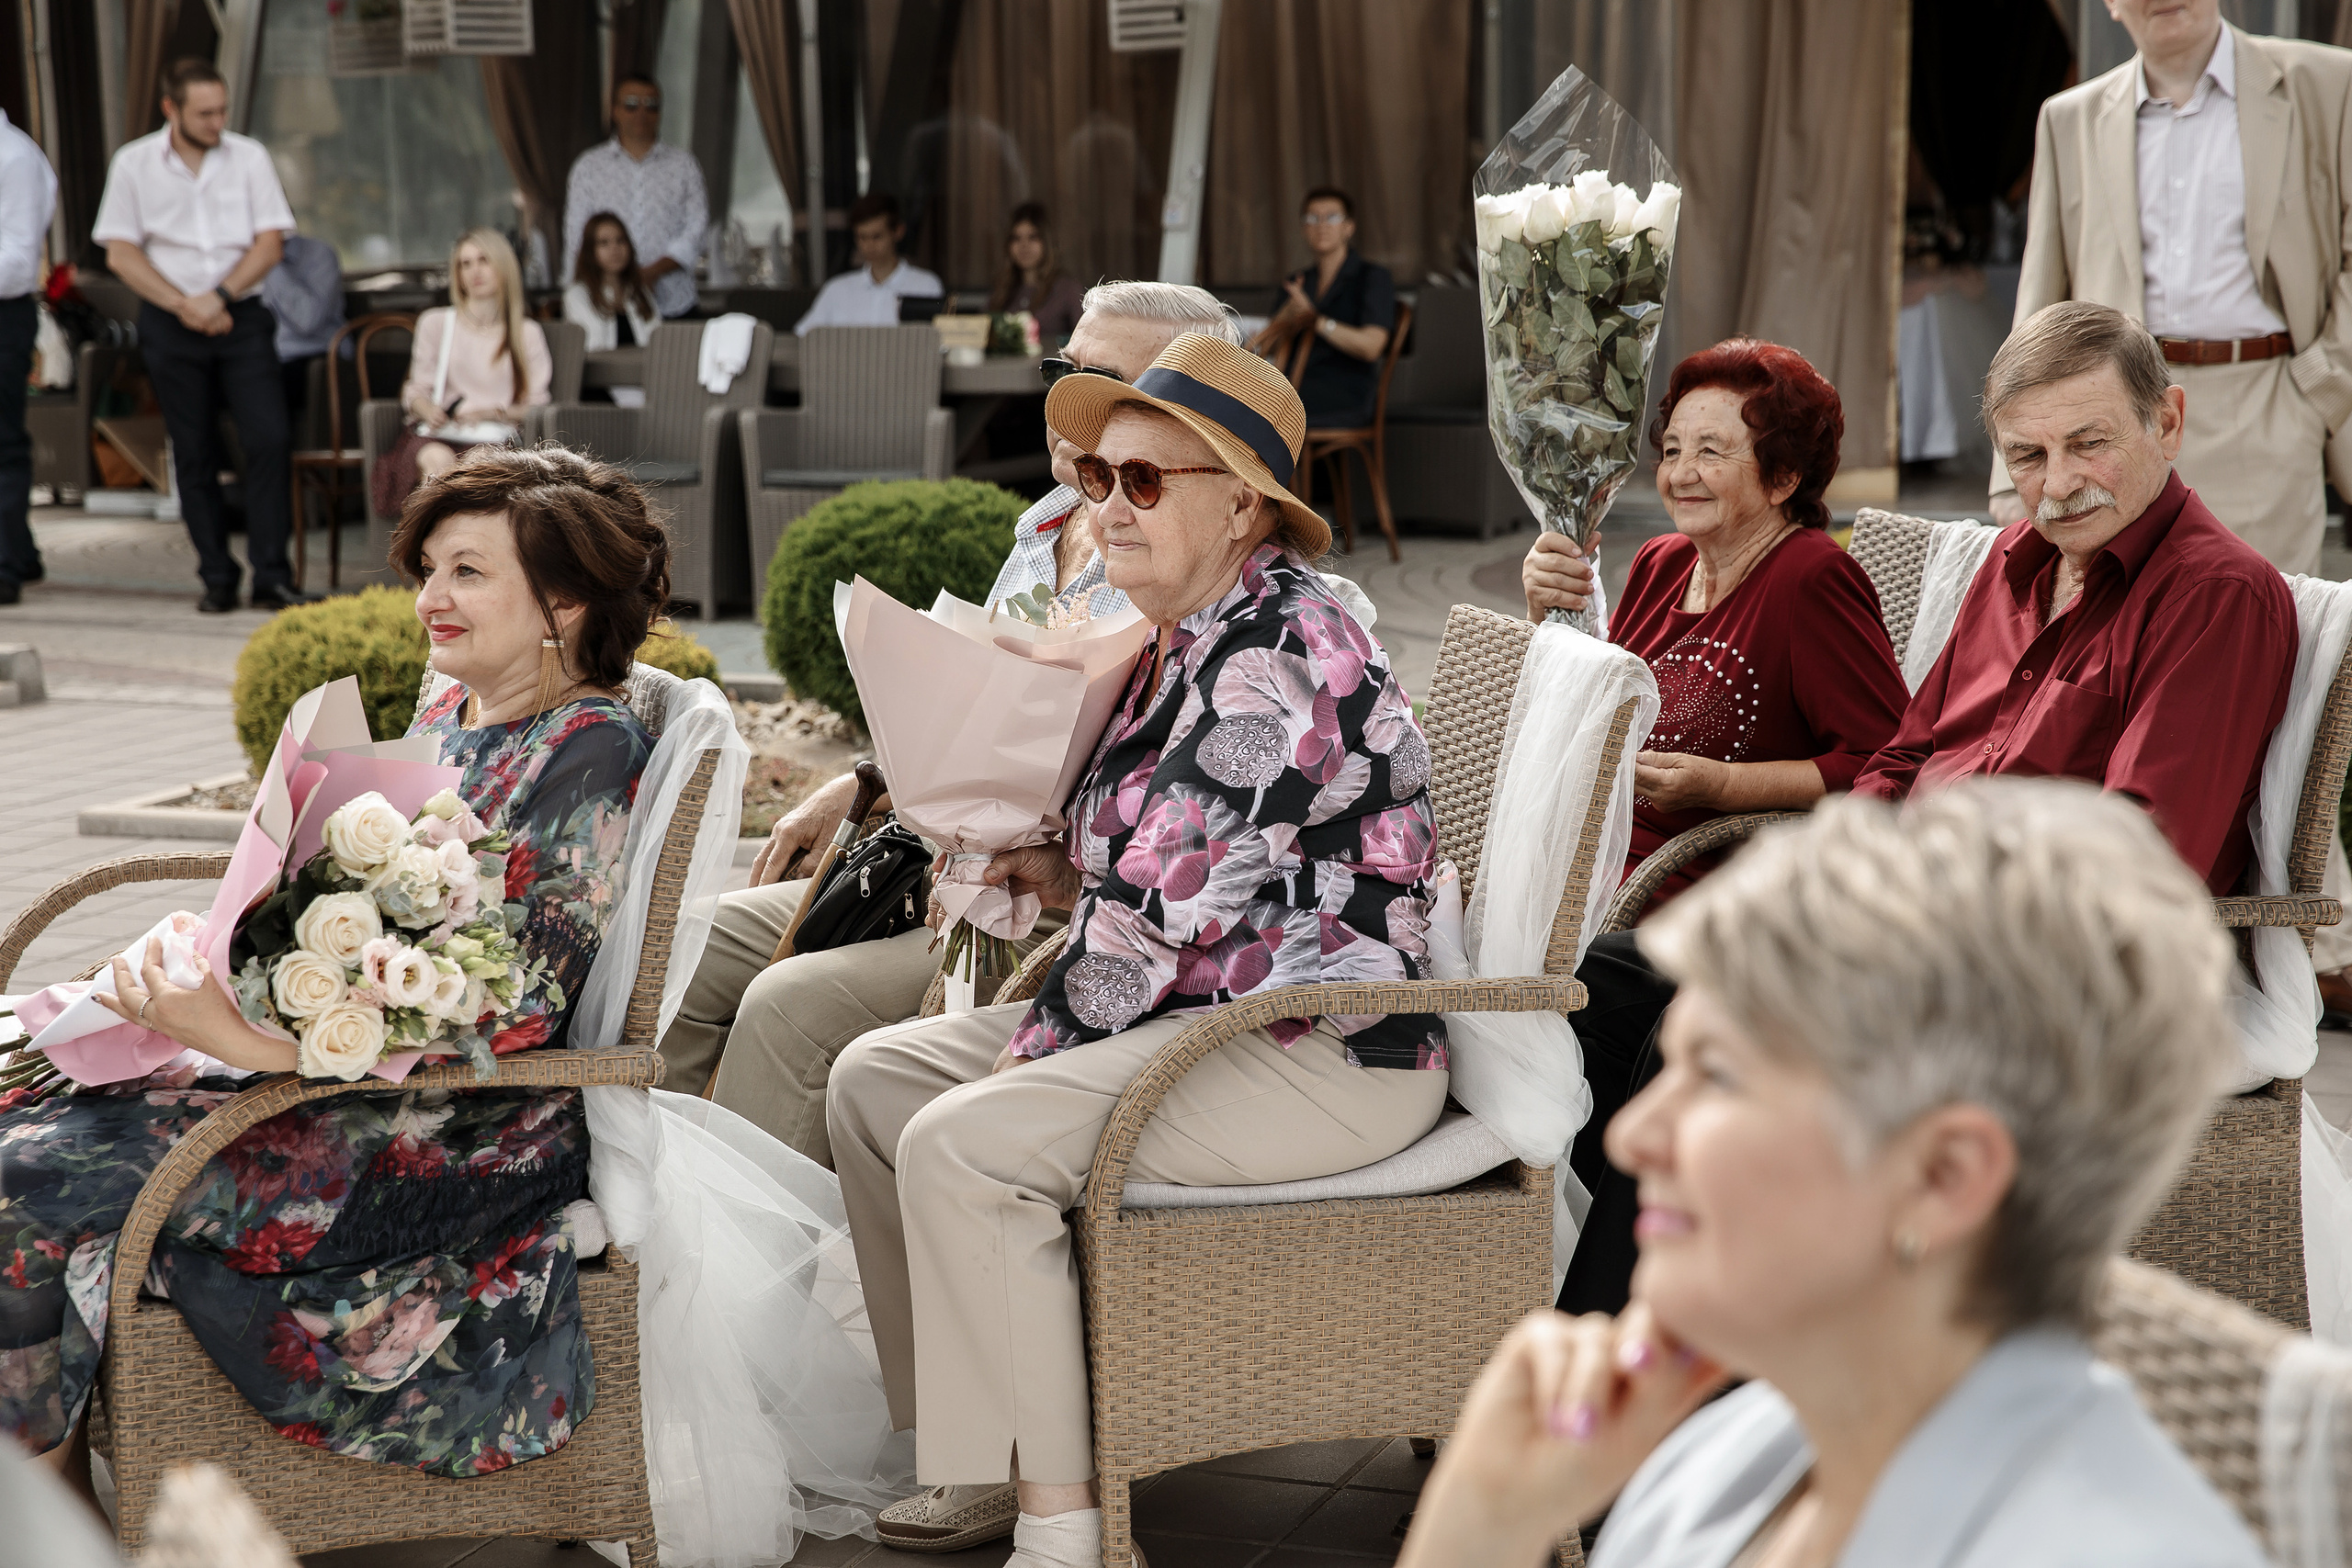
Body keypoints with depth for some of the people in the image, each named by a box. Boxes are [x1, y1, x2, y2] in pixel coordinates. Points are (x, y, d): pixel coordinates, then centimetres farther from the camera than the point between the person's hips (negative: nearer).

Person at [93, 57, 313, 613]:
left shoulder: (250, 157, 2)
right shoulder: (134, 164, 1)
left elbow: (270, 243, -1)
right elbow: (120, 253, -1)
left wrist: (221, 295, -14)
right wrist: (183, 305, -11)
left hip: (242, 317, 0)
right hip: (169, 325, 0)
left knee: (270, 439, -10)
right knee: (194, 455, 3)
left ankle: (271, 577, -6)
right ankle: (217, 578, 11)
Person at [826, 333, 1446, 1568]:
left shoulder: (1276, 657, -19)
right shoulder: (1195, 640, 14)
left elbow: (1175, 906, -23)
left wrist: (1036, 1049, -11)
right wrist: (1066, 878, 5)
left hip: (1327, 1053, -11)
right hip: (1205, 1015, 11)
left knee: (962, 1145, -24)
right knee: (873, 1075, 8)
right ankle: (968, 1459, 11)